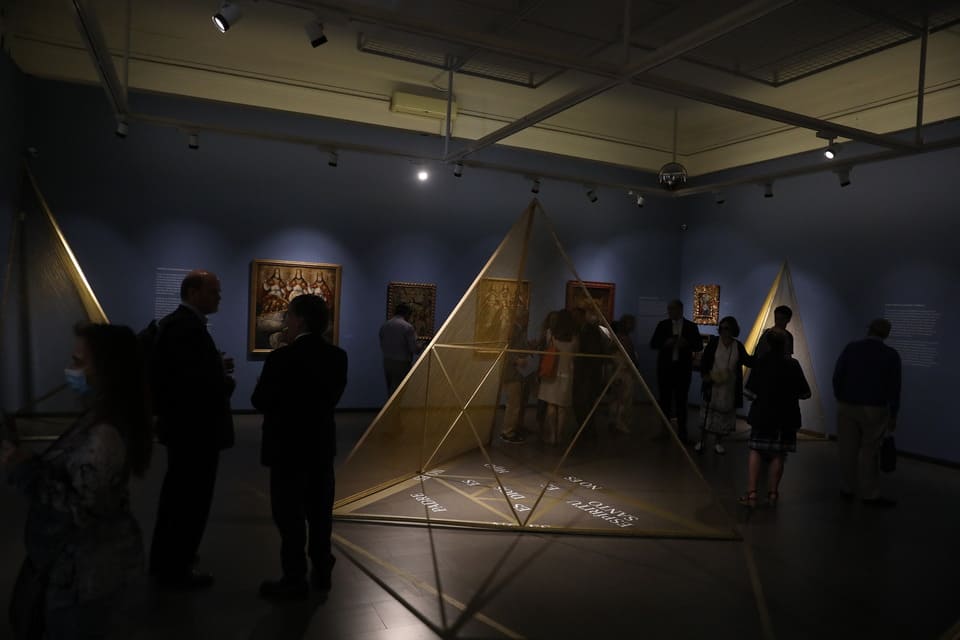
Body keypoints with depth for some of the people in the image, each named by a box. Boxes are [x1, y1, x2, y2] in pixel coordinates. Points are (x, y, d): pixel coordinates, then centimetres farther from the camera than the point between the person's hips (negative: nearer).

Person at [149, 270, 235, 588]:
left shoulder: (174, 321, 10)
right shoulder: (190, 326, -23)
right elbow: (203, 382, -29)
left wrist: (217, 365, 3)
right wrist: (228, 382, -10)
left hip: (180, 422, 11)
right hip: (196, 427, -11)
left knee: (177, 495, 23)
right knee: (192, 500, 3)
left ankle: (165, 560, 38)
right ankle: (176, 568, 17)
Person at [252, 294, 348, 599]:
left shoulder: (282, 357, -19)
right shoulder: (338, 356, -2)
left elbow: (260, 401, -11)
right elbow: (333, 397, 6)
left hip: (288, 446, -6)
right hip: (322, 445, 6)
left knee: (289, 514, 6)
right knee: (319, 511, 16)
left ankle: (294, 579, 14)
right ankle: (322, 571, 27)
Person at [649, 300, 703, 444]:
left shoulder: (691, 326, 3)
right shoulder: (662, 325, 4)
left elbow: (699, 346, 2)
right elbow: (653, 344, 1)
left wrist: (687, 344, -17)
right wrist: (665, 343, -18)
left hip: (683, 368, -1)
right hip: (665, 367, 1)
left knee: (681, 400, 3)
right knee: (665, 399, 7)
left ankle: (682, 433, 8)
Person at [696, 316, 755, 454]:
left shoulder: (738, 346, 3)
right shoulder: (714, 342, -2)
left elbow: (748, 361, 3)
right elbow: (704, 360, -2)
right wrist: (705, 374, -15)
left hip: (730, 388, 2)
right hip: (713, 385, -2)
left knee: (725, 413, 9)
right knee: (708, 412, 1)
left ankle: (718, 442, 22)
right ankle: (702, 440, 12)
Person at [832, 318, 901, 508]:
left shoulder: (851, 348, -1)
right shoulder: (891, 355, -4)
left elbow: (837, 376, -3)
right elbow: (894, 387, -2)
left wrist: (840, 398, 10)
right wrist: (893, 414, 6)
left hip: (847, 406, 2)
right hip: (874, 409, -1)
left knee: (848, 449, 9)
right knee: (869, 451, 4)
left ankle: (848, 488, 18)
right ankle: (870, 494, 10)